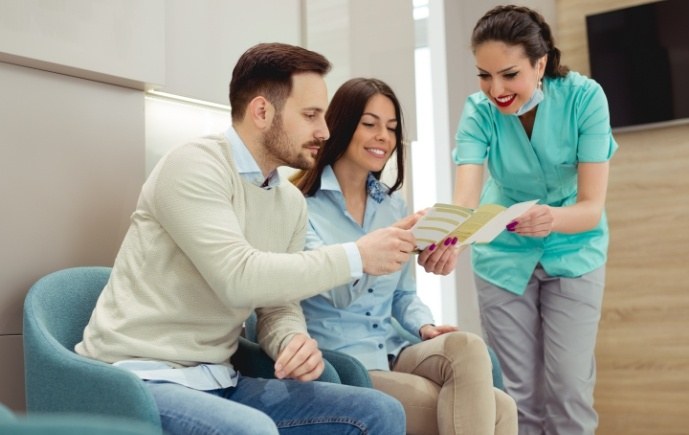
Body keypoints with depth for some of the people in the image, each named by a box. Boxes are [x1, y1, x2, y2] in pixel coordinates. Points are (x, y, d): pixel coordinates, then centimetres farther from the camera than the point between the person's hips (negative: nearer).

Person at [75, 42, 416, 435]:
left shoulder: (292, 203, 9)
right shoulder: (194, 166, -15)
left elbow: (279, 306, 10)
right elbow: (240, 278, -27)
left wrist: (295, 341, -14)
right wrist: (356, 257, -20)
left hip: (218, 382, 7)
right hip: (140, 378, -7)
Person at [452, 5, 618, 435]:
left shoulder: (584, 98, -22)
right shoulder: (479, 112, -19)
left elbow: (592, 205, -26)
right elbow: (465, 199, -33)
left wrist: (553, 218, -48)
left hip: (573, 252, -1)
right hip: (504, 255, 1)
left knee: (568, 388, -4)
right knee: (520, 391, 4)